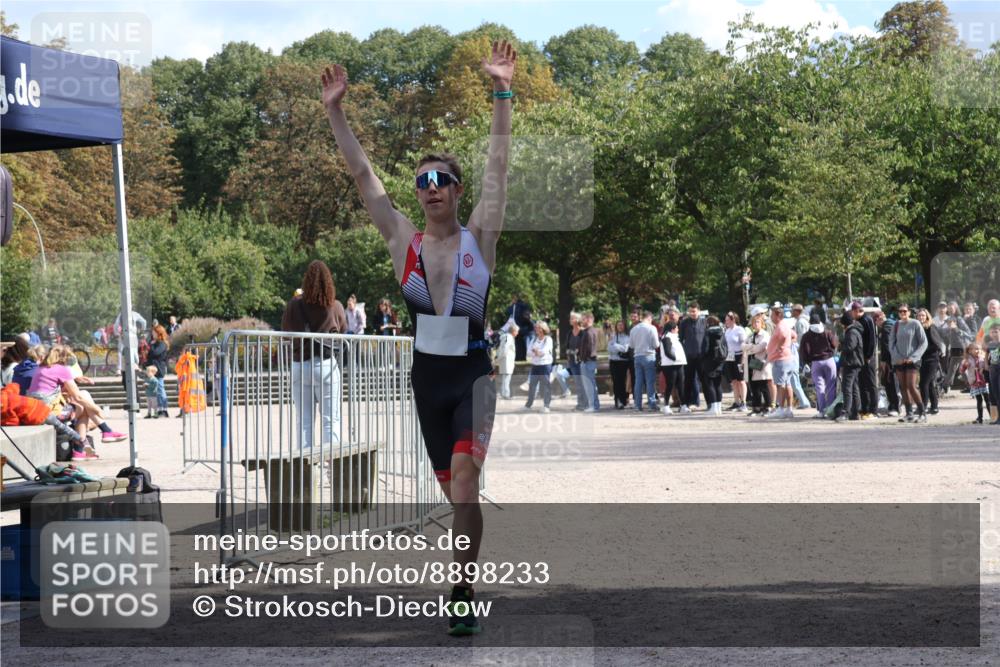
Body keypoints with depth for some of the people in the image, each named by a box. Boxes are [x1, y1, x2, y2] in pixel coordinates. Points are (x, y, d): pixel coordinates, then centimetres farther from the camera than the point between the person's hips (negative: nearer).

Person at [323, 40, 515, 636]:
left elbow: (498, 169, -13)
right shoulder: (404, 242, 2)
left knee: (464, 476, -24)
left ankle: (462, 594, -23)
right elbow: (362, 174, -1)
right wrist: (336, 112, -8)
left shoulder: (479, 239, -5)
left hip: (473, 375, -4)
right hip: (427, 378, 4)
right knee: (454, 488, 12)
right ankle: (468, 588, 29)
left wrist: (502, 96, -22)